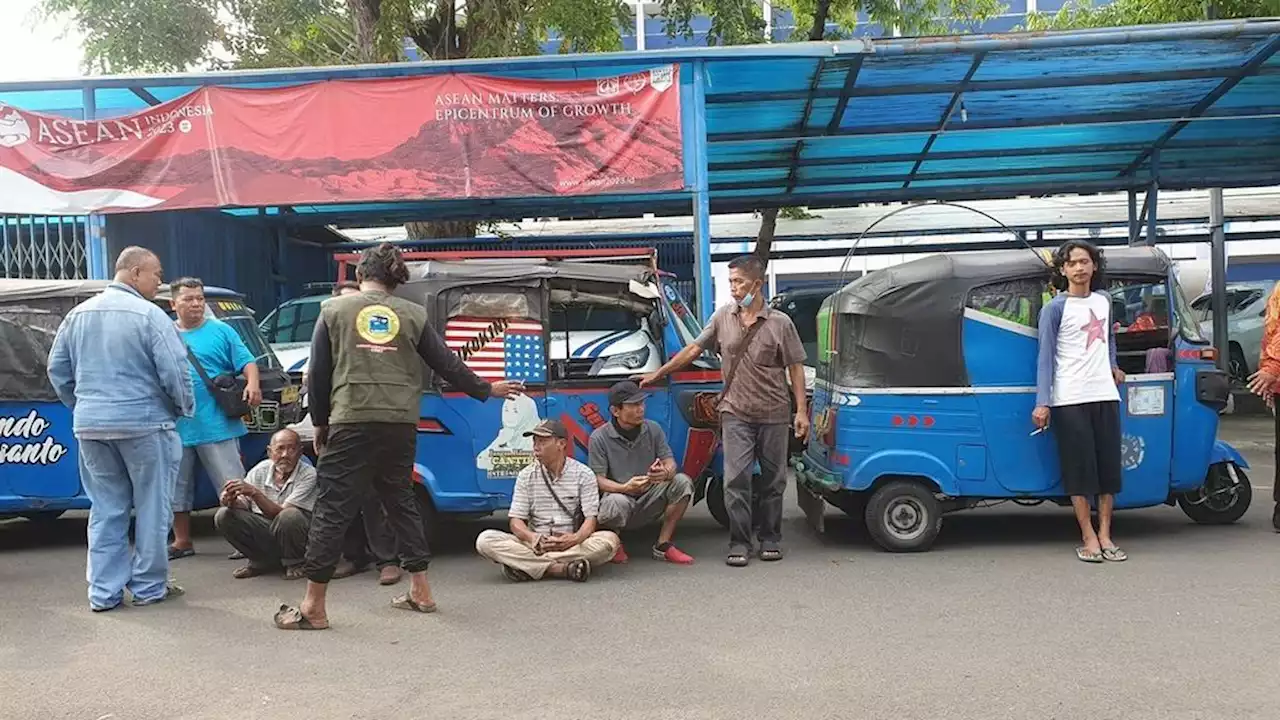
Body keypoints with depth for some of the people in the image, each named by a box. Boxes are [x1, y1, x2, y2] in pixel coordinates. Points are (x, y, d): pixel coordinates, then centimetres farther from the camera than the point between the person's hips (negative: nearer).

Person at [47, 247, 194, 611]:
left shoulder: (78, 314, 10)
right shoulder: (149, 315, -11)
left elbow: (58, 369, 15)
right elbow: (174, 371, -14)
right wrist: (186, 407, 3)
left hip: (90, 426, 6)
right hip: (143, 424, -6)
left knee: (106, 509, 12)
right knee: (151, 509, 6)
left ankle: (104, 591, 14)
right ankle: (148, 587, 12)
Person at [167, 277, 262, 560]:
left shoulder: (221, 331, 4)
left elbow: (247, 362, -3)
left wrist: (252, 384, -22)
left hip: (217, 426, -4)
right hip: (175, 428, 4)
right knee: (177, 489, 12)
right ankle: (182, 541, 25)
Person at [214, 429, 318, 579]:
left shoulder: (308, 475, -17)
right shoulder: (260, 470, -1)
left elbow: (281, 513, -24)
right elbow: (244, 504, -1)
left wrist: (254, 493, -34)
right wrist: (232, 501, -25)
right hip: (264, 531, 5)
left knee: (290, 516, -37)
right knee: (224, 516, -13)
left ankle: (294, 563, -7)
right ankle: (262, 562, 4)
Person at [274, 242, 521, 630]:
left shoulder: (334, 310, 5)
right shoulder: (412, 314, 8)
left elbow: (318, 374, 6)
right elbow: (447, 363, 12)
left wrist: (320, 423, 17)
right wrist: (487, 389, 25)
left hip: (351, 424, -3)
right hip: (400, 425, 3)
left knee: (333, 508, 0)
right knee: (401, 501, 18)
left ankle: (313, 607, 2)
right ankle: (419, 591, 23)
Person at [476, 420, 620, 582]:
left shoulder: (583, 474, 1)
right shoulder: (526, 476, 7)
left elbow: (591, 519, -5)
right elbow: (516, 521, 2)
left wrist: (576, 538, -29)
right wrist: (531, 537, -23)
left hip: (571, 544, -1)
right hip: (535, 544, 1)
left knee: (610, 540, -32)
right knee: (485, 540, -23)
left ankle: (530, 566, -31)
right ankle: (560, 568, -33)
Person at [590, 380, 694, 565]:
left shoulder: (653, 429, 4)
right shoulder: (599, 438, -8)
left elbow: (670, 462, -1)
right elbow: (597, 479, -13)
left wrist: (666, 472, -28)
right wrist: (625, 488, -33)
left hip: (650, 501, 4)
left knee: (682, 482, -20)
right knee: (616, 502, -40)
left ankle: (663, 545, -10)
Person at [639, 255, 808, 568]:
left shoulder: (780, 323, -4)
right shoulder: (723, 318, 3)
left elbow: (795, 367, -2)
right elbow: (693, 349, 9)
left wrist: (801, 410, -8)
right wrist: (658, 374, 10)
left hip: (774, 414, -1)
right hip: (736, 413, 1)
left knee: (773, 480, 8)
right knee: (736, 479, -4)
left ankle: (770, 539, 22)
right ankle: (739, 544, 4)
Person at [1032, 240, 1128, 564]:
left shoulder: (1104, 299, 11)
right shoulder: (1055, 308, -4)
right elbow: (1046, 357, -7)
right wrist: (1042, 403, -13)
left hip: (1105, 395, 5)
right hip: (1070, 400, -5)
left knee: (1109, 466, 5)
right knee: (1079, 469, -3)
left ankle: (1105, 536, 14)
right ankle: (1089, 539, 5)